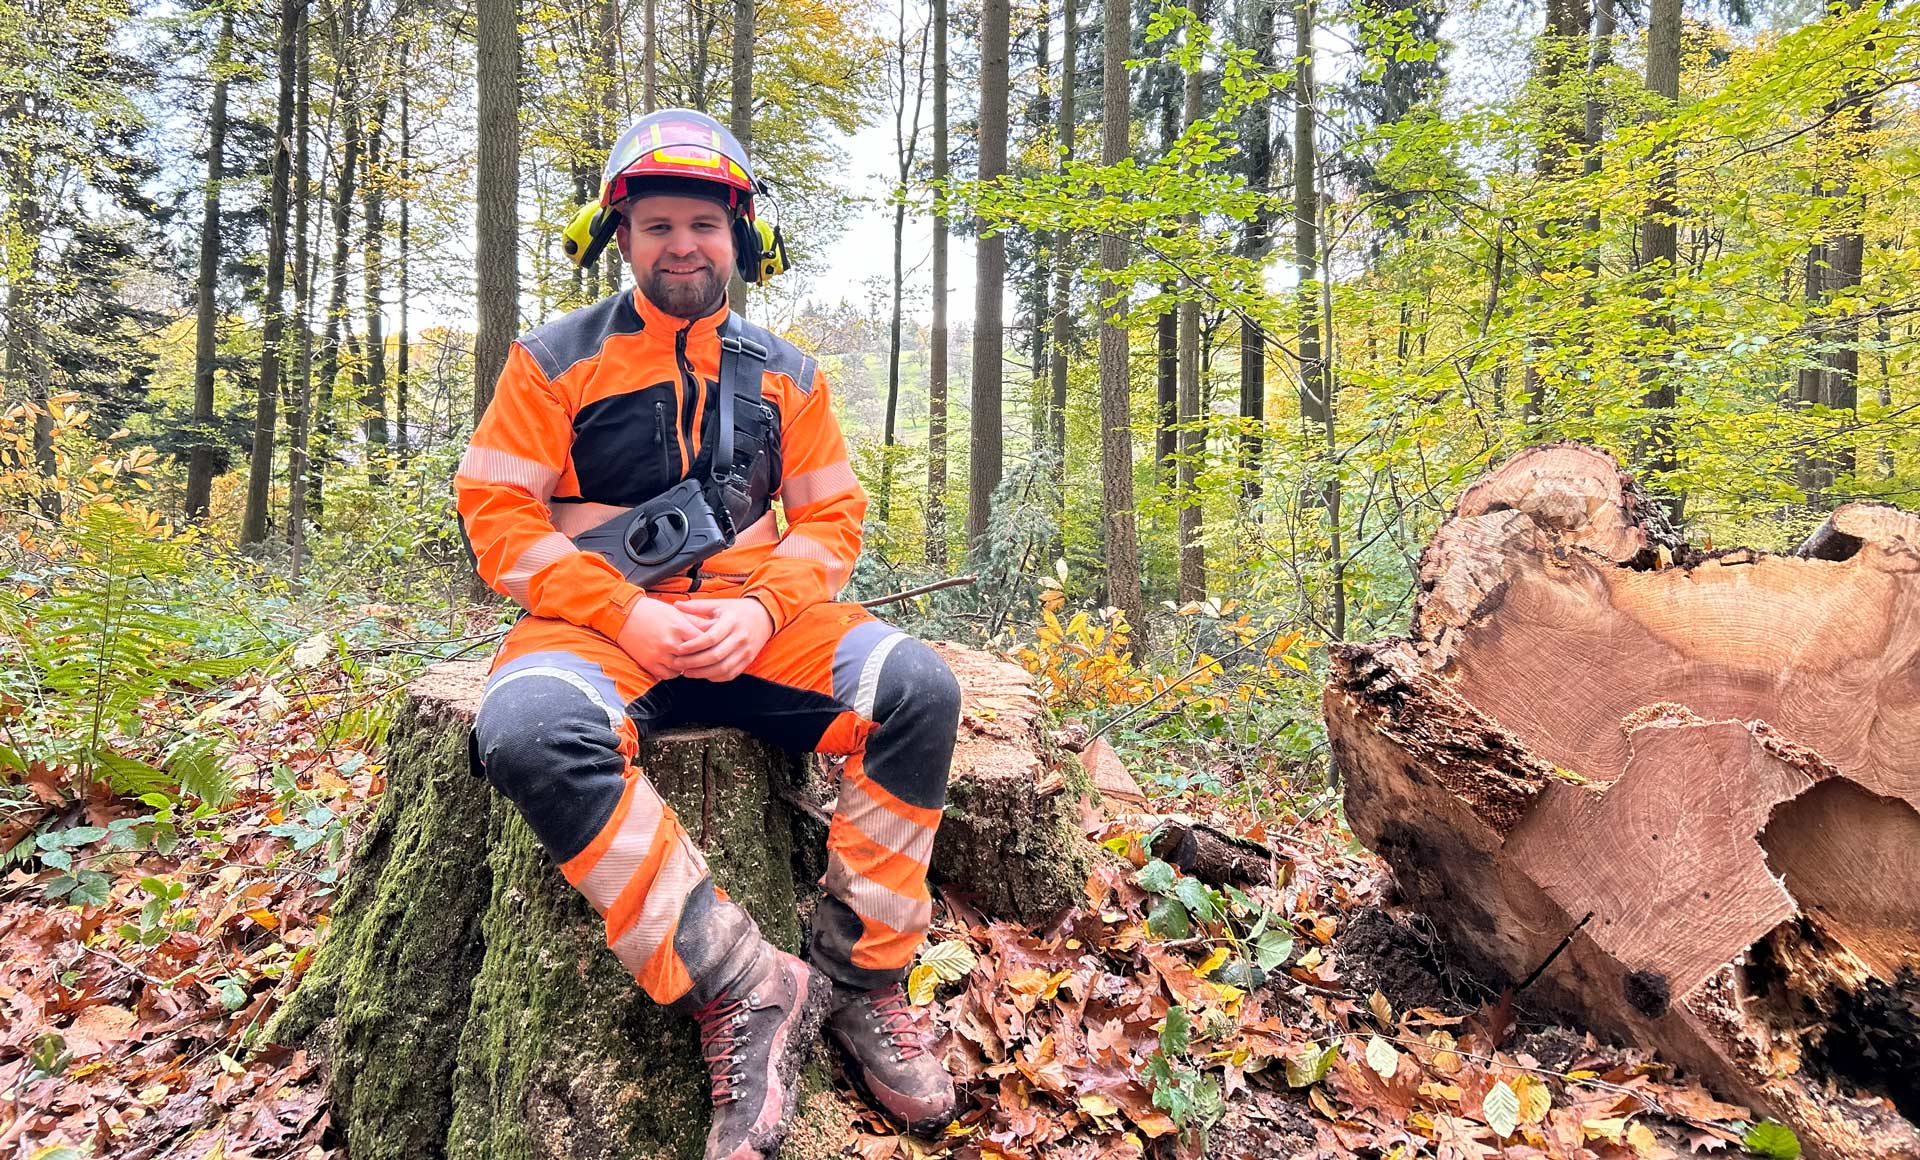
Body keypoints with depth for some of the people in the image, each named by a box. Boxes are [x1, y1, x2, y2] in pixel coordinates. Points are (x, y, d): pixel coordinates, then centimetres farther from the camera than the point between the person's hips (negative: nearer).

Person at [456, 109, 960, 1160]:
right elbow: (496, 515, -2)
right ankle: (742, 984, -28)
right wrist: (628, 615, -15)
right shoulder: (556, 359, 4)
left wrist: (761, 611, -11)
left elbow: (831, 519, 10)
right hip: (598, 623, -2)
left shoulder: (784, 375, 13)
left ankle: (860, 975, -12)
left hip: (748, 620, 2)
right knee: (528, 730, -37)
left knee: (916, 687, -25)